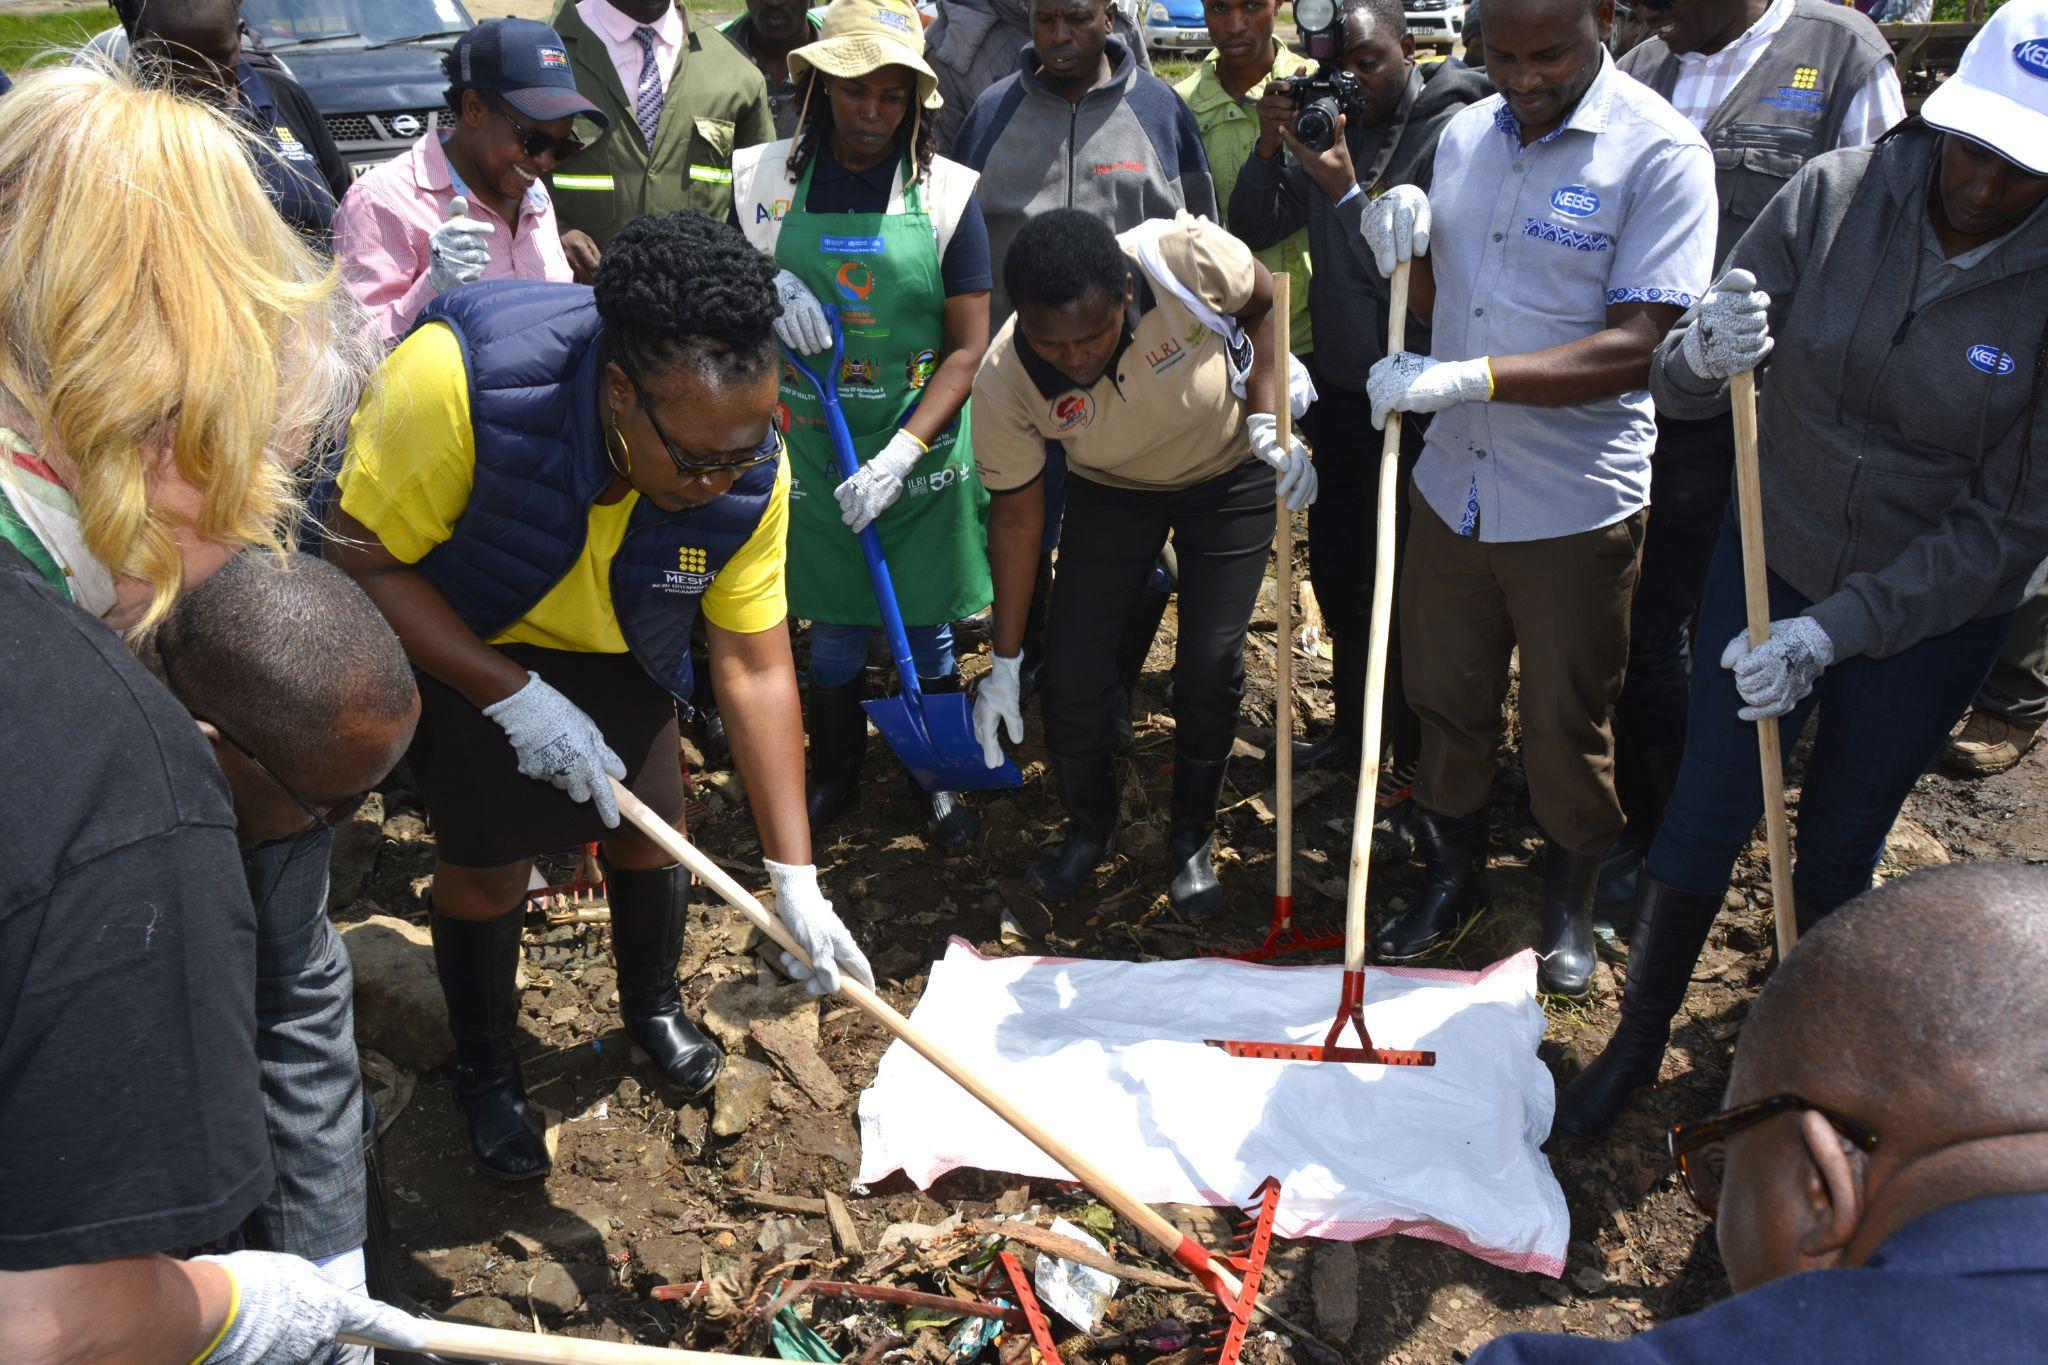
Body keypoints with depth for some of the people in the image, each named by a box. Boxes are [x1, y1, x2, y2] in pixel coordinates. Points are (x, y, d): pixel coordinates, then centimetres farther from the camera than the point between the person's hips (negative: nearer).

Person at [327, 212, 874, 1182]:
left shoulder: (746, 468, -28)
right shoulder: (458, 376, -40)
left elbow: (755, 671, -21)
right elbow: (361, 560, -27)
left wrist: (794, 877, -22)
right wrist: (515, 696, -32)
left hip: (614, 650, 3)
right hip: (449, 638, -3)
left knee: (652, 836, 10)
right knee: (487, 864, 3)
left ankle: (652, 1006, 43)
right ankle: (484, 1069, 33)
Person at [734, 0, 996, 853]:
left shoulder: (946, 192, -7)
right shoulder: (769, 177, -2)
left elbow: (968, 348, -9)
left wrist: (899, 456, -19)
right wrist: (765, 286, -13)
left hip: (921, 448, -1)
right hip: (812, 444, 1)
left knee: (927, 627, 10)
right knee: (832, 626, 13)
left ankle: (940, 781, 30)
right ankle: (834, 777, 33)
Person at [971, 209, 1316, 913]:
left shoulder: (1186, 255, -36)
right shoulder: (1003, 382, -30)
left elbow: (1263, 303, -11)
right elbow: (1017, 512, -15)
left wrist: (1267, 420, -23)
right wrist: (1004, 663, -10)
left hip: (1231, 473, -1)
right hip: (1111, 490, 1)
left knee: (1210, 665, -8)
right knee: (1072, 669, -6)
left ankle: (1191, 838, 19)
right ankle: (1089, 828, 24)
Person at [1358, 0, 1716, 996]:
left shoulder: (1662, 154, -13)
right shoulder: (1463, 136, 6)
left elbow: (1638, 346, -21)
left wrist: (1467, 379, -28)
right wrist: (1403, 246, -6)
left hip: (1576, 503, -5)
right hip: (1452, 484, 5)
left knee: (1566, 724, 11)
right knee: (1446, 701, 17)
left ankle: (1570, 904, 36)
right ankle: (1453, 877, 39)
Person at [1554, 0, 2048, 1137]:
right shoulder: (1837, 193, -15)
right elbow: (1677, 389, -12)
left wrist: (1831, 631, -22)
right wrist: (1704, 355, -36)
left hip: (1931, 611, -1)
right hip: (1772, 560, 1)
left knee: (1841, 843, 14)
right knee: (1708, 809, 8)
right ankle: (1637, 1042, 28)